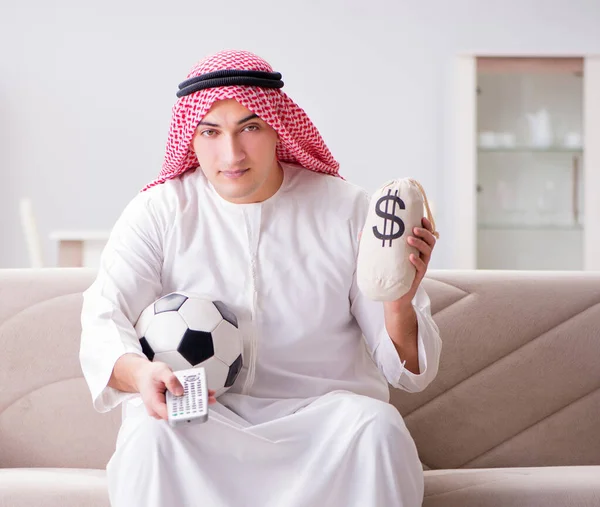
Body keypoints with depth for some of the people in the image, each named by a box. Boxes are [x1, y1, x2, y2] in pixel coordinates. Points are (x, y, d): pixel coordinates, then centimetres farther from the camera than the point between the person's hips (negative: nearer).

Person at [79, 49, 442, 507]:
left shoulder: (348, 210, -1)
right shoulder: (158, 212, 1)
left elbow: (410, 370, -2)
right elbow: (103, 322, -10)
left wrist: (399, 308, -28)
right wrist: (139, 372, -35)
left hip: (320, 416, 1)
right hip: (198, 421, 0)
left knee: (376, 425, -30)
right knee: (150, 430, -31)